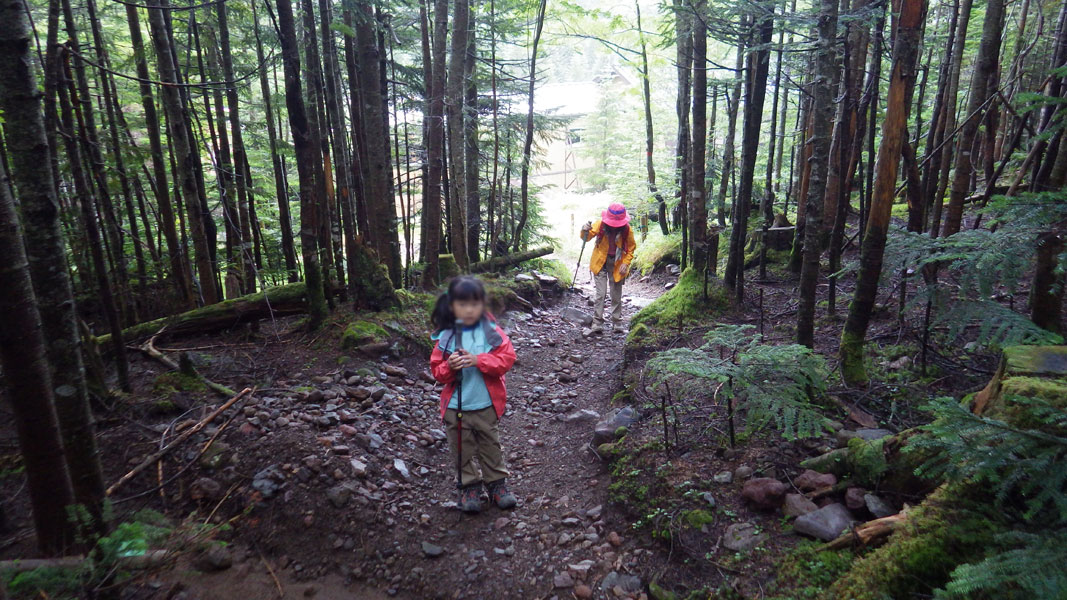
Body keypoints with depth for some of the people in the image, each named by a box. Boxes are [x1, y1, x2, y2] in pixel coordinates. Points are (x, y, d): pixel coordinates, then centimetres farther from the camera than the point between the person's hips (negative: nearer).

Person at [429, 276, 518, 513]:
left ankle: (497, 482, 32)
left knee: (491, 445, 15)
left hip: (486, 405, -1)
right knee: (462, 449, 13)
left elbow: (507, 358, -14)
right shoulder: (446, 336, -5)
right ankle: (469, 486, 29)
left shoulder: (492, 331, -7)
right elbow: (436, 369, -2)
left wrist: (478, 361, -25)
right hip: (455, 406, 1)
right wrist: (449, 366, -24)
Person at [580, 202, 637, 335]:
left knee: (616, 296, 9)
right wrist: (585, 231, -36)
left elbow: (631, 248, 1)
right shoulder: (600, 224, -13)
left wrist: (625, 264, -10)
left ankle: (617, 324, 23)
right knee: (600, 294, -5)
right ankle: (597, 325, 0)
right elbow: (587, 238, -13)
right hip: (600, 263, -1)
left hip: (617, 265, 1)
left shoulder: (627, 230, -12)